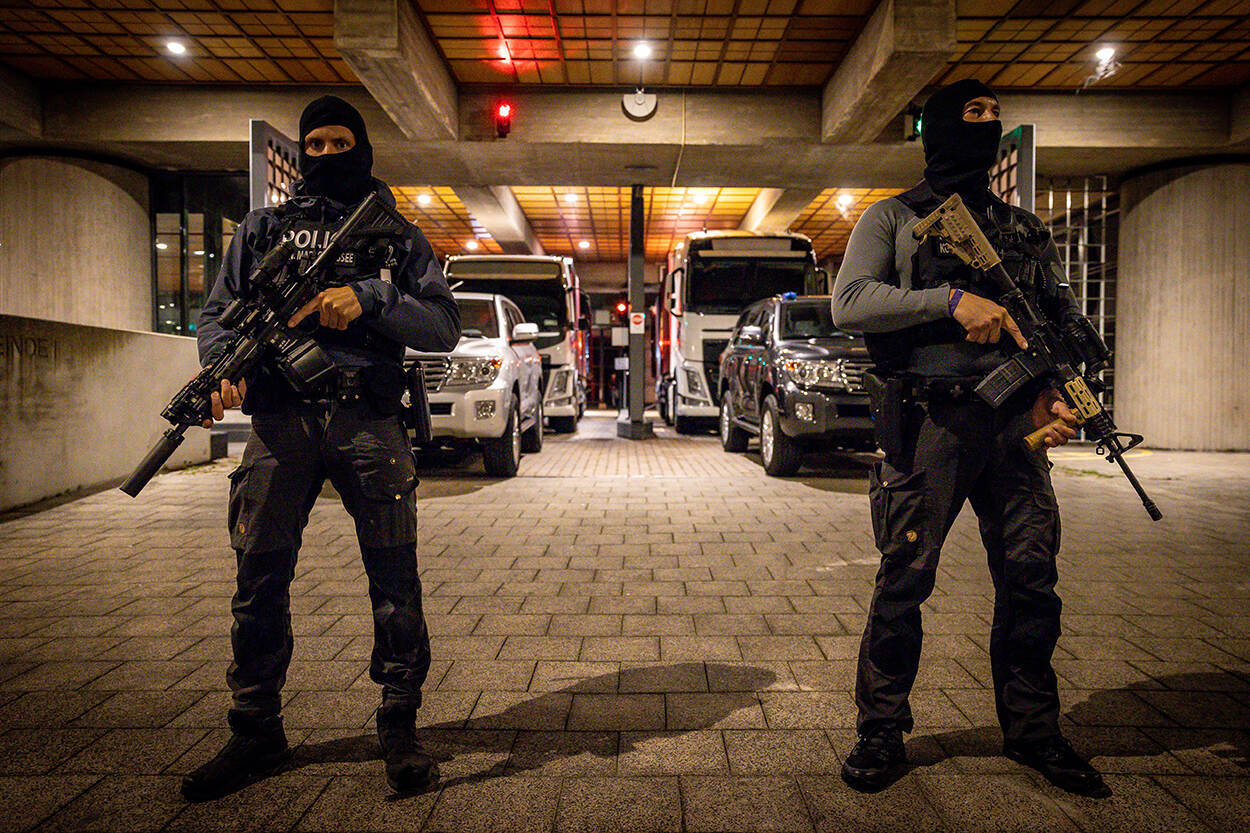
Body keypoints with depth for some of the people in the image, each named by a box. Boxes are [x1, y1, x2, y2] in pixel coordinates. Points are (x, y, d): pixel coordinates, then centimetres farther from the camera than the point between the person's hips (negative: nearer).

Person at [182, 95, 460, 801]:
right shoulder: (265, 229, 19)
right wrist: (222, 363, -8)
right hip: (281, 419, 2)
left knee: (395, 578, -4)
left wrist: (368, 299, -10)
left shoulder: (398, 236, 15)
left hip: (369, 421, -1)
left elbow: (445, 326, 5)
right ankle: (257, 735, 21)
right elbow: (218, 312, 15)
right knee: (260, 579, 4)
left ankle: (400, 725, 10)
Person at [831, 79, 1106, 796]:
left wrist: (1058, 388, -3)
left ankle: (1034, 731, 25)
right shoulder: (893, 217, 7)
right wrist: (951, 299, -18)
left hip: (1014, 422, 5)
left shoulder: (1026, 228, 21)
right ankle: (883, 731, 14)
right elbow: (850, 302, -8)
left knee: (1031, 577, 7)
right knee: (906, 578, -1)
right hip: (930, 421, -4)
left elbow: (1066, 317, 16)